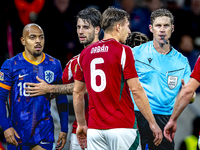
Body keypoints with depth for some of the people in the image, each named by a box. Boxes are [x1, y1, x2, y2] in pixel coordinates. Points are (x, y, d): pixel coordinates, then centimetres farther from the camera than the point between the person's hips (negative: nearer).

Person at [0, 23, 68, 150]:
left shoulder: (54, 65, 6)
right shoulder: (11, 65, -2)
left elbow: (61, 99, 11)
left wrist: (64, 129, 7)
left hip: (44, 133, 1)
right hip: (18, 132, -1)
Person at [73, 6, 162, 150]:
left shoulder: (85, 53, 11)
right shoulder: (123, 51, -7)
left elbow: (77, 92, 16)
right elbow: (136, 90, -10)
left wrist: (81, 124, 25)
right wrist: (153, 123, -5)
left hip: (94, 129, 5)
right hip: (122, 127, -5)